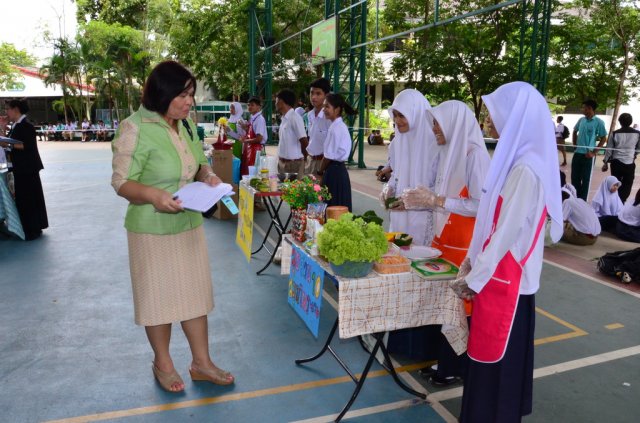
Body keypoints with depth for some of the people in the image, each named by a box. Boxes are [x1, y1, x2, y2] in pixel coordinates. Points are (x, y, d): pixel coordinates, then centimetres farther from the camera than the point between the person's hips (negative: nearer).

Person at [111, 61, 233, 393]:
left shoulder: (186, 123, 3)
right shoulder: (136, 129, -16)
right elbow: (122, 182, -15)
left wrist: (208, 176, -7)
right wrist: (154, 195, -33)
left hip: (190, 224, 6)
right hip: (153, 229, -6)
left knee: (195, 291, 13)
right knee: (159, 296, 9)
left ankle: (201, 362, 28)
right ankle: (162, 364, 31)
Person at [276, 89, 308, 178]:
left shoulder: (295, 118, -16)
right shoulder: (284, 118, 10)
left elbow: (304, 141, -17)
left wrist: (303, 157, -2)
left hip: (293, 163, -8)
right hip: (282, 161, 8)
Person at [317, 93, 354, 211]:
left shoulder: (335, 128, -15)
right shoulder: (341, 126, 13)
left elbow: (329, 156, -15)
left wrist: (320, 172, -2)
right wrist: (324, 171, 12)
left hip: (334, 172, -9)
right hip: (339, 169, 9)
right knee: (340, 208, 12)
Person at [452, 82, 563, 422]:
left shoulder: (526, 169, -22)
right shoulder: (514, 158, 8)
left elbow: (507, 232, -21)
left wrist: (473, 277, -13)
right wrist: (471, 263, 11)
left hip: (505, 280, -9)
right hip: (497, 275, 9)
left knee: (497, 358, 6)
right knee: (490, 353, 20)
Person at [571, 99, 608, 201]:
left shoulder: (599, 122, -9)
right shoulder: (581, 120, 5)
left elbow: (603, 138, -6)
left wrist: (594, 152, -10)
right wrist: (574, 144, 11)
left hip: (587, 155, -5)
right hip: (577, 153, 5)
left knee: (585, 179, 4)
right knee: (574, 177, 12)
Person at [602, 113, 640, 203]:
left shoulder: (615, 133, -4)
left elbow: (609, 149, 0)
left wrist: (606, 163, 9)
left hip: (616, 162, 0)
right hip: (630, 163, 0)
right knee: (627, 185, 7)